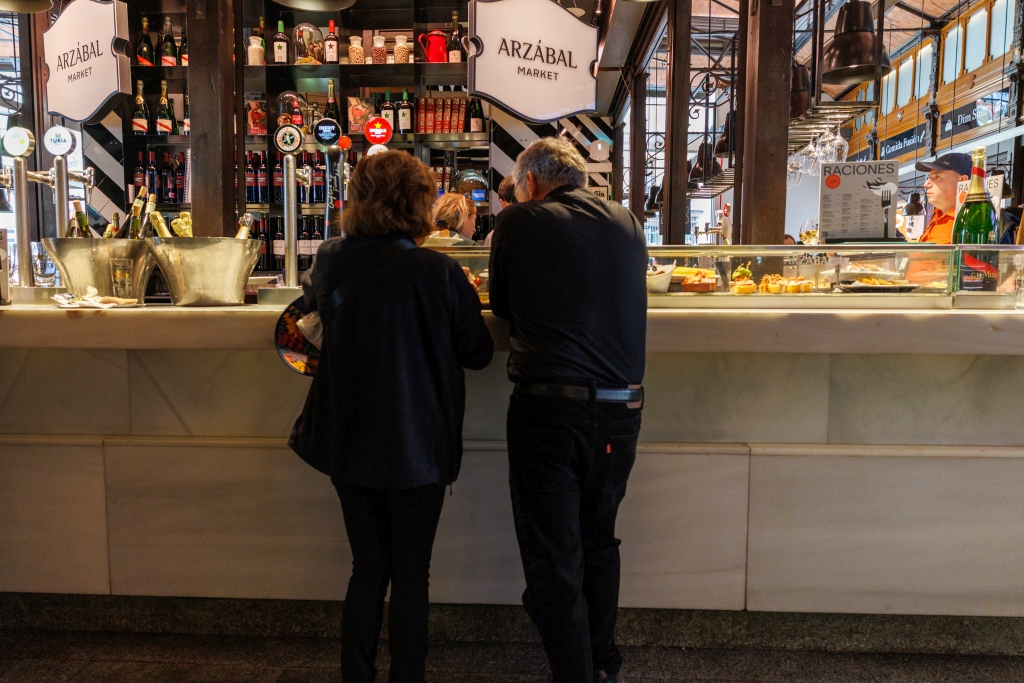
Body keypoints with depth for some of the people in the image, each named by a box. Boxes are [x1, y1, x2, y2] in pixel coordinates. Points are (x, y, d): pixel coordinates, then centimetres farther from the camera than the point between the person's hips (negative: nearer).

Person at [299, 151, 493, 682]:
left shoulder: (331, 261, -5)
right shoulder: (438, 272, -18)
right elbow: (478, 353, -5)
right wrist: (463, 302, 11)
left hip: (349, 445, 4)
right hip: (418, 447, -4)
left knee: (368, 567, 18)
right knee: (411, 573, 12)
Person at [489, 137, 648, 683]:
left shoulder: (520, 222, -4)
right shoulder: (628, 223, 7)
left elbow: (501, 305, 8)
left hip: (547, 407, -5)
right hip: (621, 408, 5)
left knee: (554, 561, 7)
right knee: (599, 544, 24)